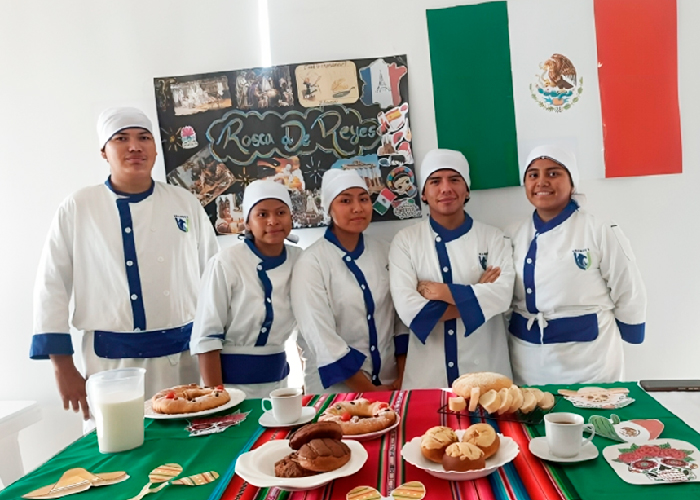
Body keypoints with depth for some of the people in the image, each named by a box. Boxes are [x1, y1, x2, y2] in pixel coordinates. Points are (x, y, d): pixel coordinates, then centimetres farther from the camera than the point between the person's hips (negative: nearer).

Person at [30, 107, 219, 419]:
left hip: (184, 357, 2)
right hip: (110, 362, -1)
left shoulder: (185, 204, 5)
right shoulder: (77, 209, 0)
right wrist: (63, 367, -2)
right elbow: (52, 287, 1)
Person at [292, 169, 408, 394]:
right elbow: (321, 338, -17)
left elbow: (402, 317, 5)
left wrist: (403, 377, -3)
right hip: (335, 388, -4)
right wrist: (368, 390, -14)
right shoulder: (312, 262, -14)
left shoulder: (384, 253, 1)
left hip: (388, 383, 4)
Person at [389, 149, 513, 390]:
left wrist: (440, 291, -14)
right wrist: (475, 295, -12)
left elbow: (501, 296, -13)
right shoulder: (405, 240, -3)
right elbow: (408, 308, -13)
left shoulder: (492, 238, 0)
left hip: (486, 368, 1)